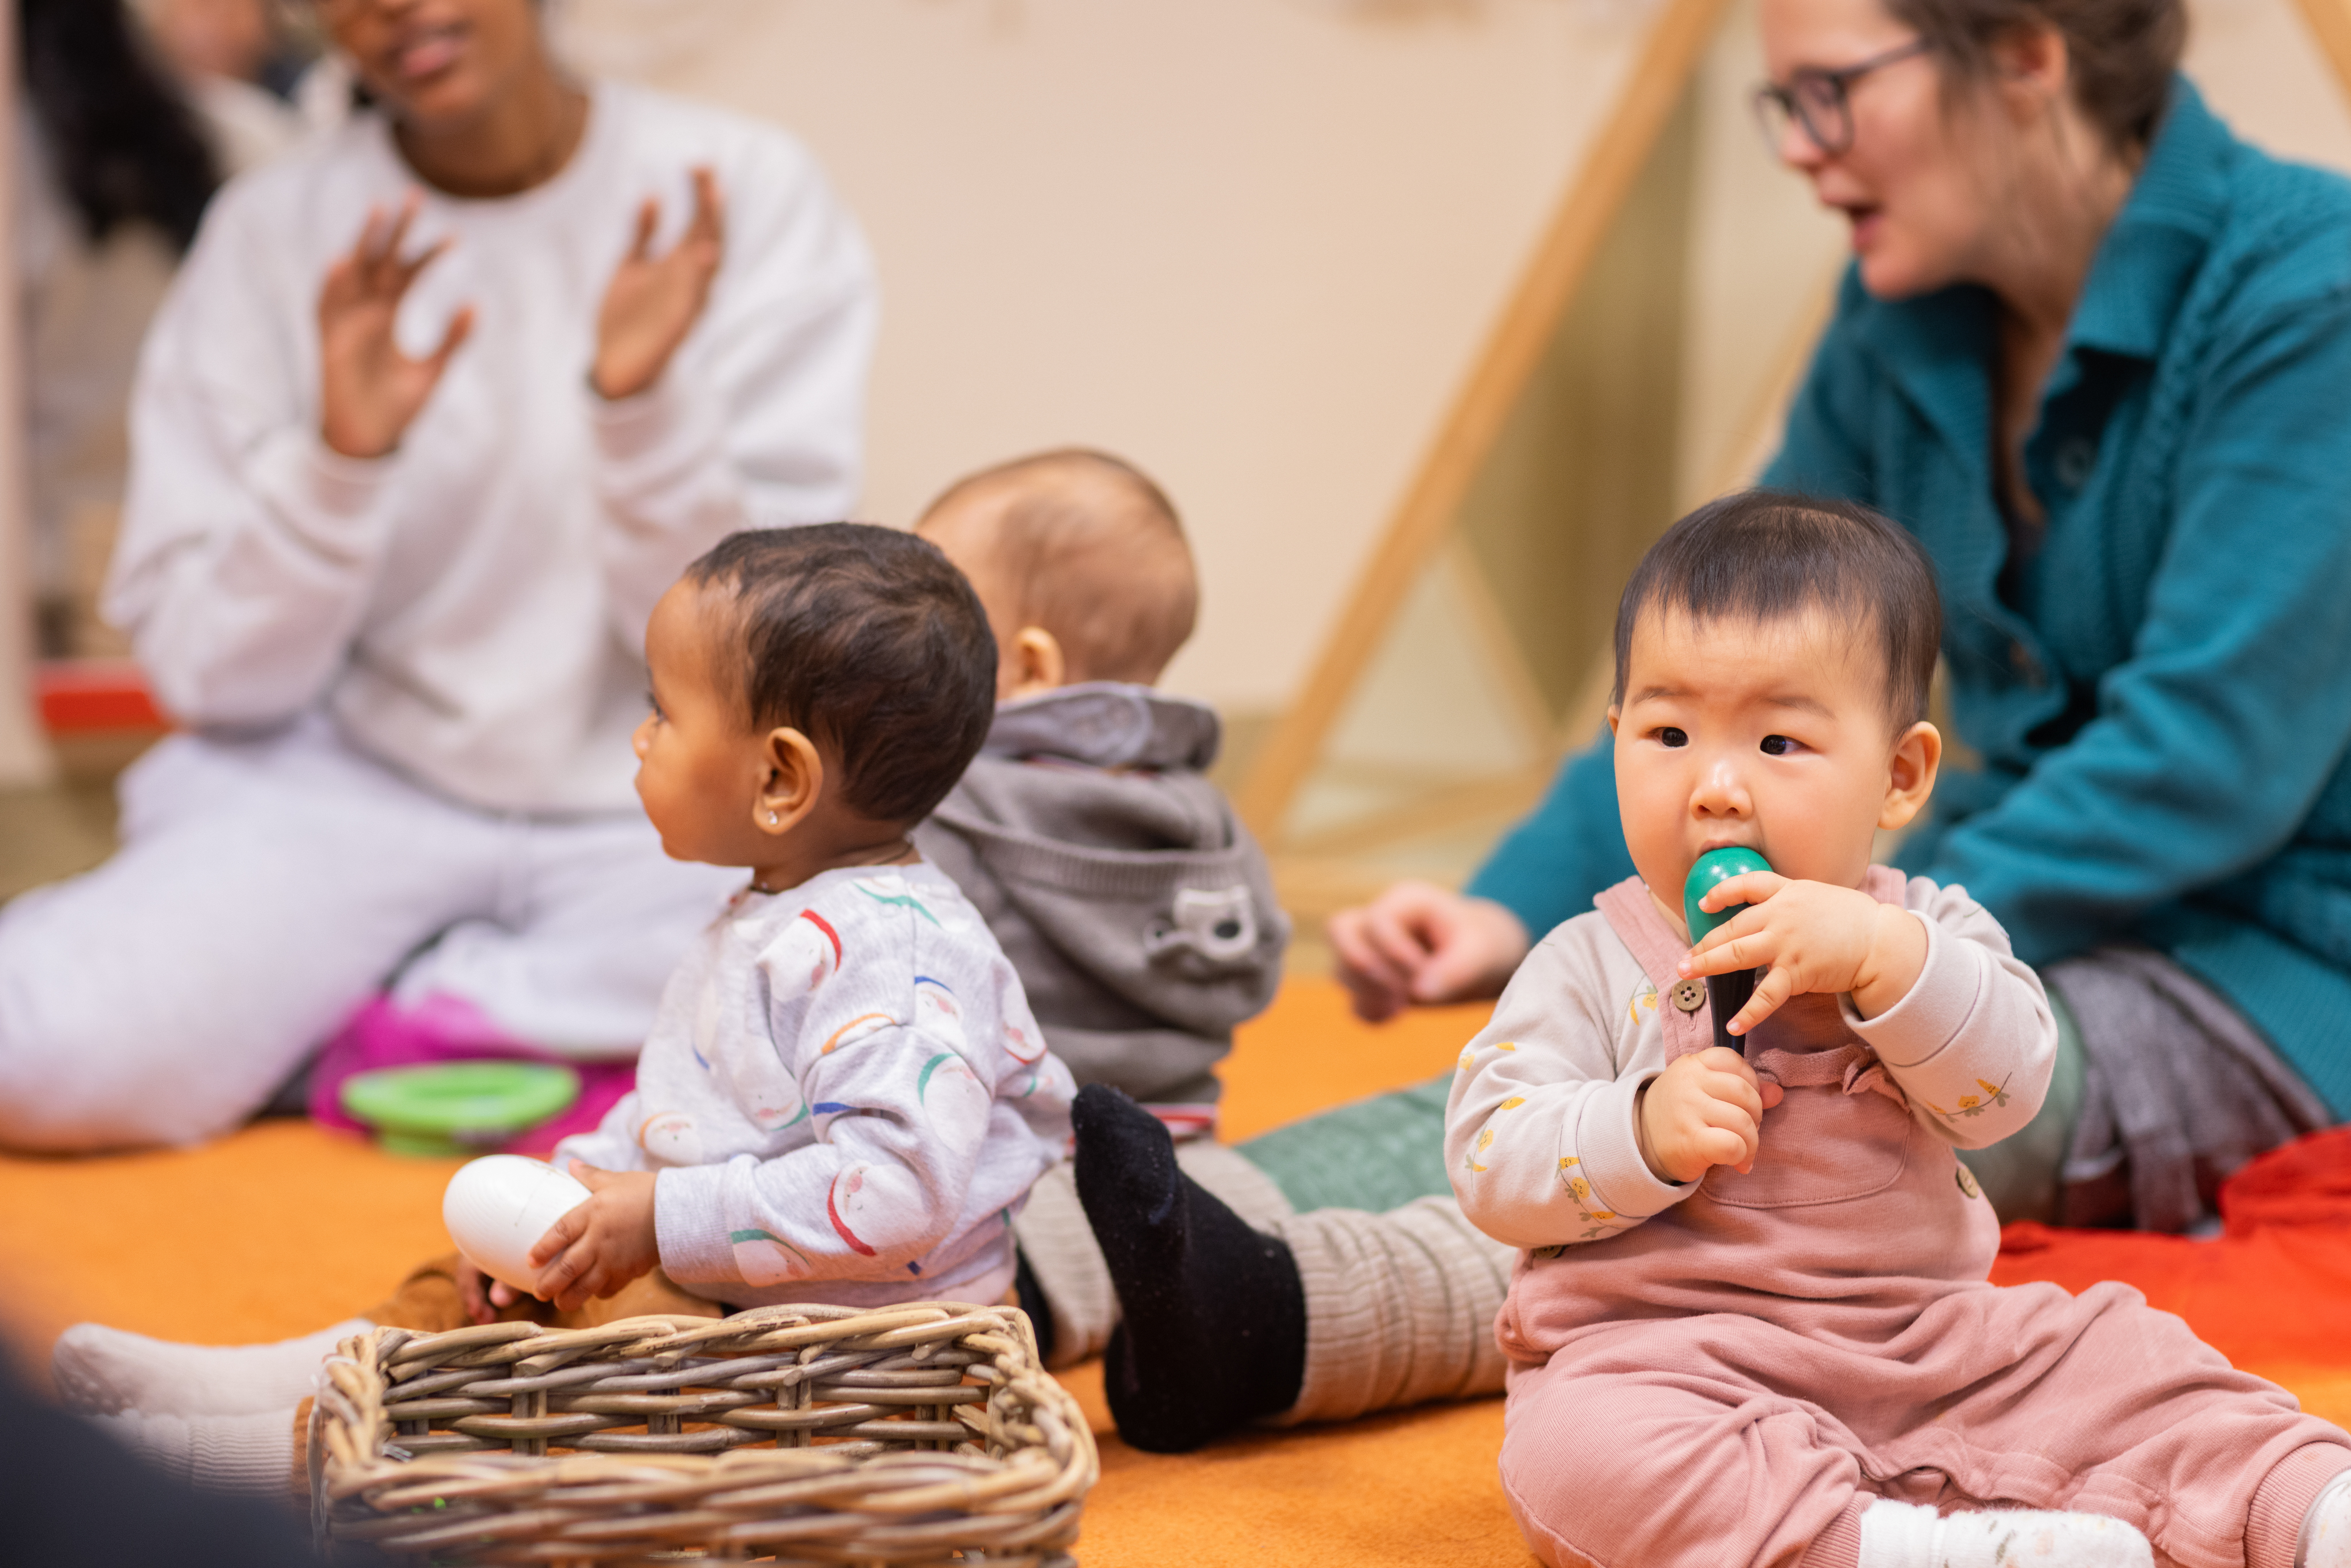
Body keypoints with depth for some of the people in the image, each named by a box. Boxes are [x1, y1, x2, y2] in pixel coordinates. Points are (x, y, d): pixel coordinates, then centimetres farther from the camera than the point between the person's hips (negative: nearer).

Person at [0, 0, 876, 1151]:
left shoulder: (746, 197, -3)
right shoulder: (275, 233, 0)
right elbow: (209, 679, -3)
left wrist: (646, 407, -23)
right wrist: (336, 461, -19)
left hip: (664, 808, 1)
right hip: (354, 786, -1)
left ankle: (382, 1026, -12)